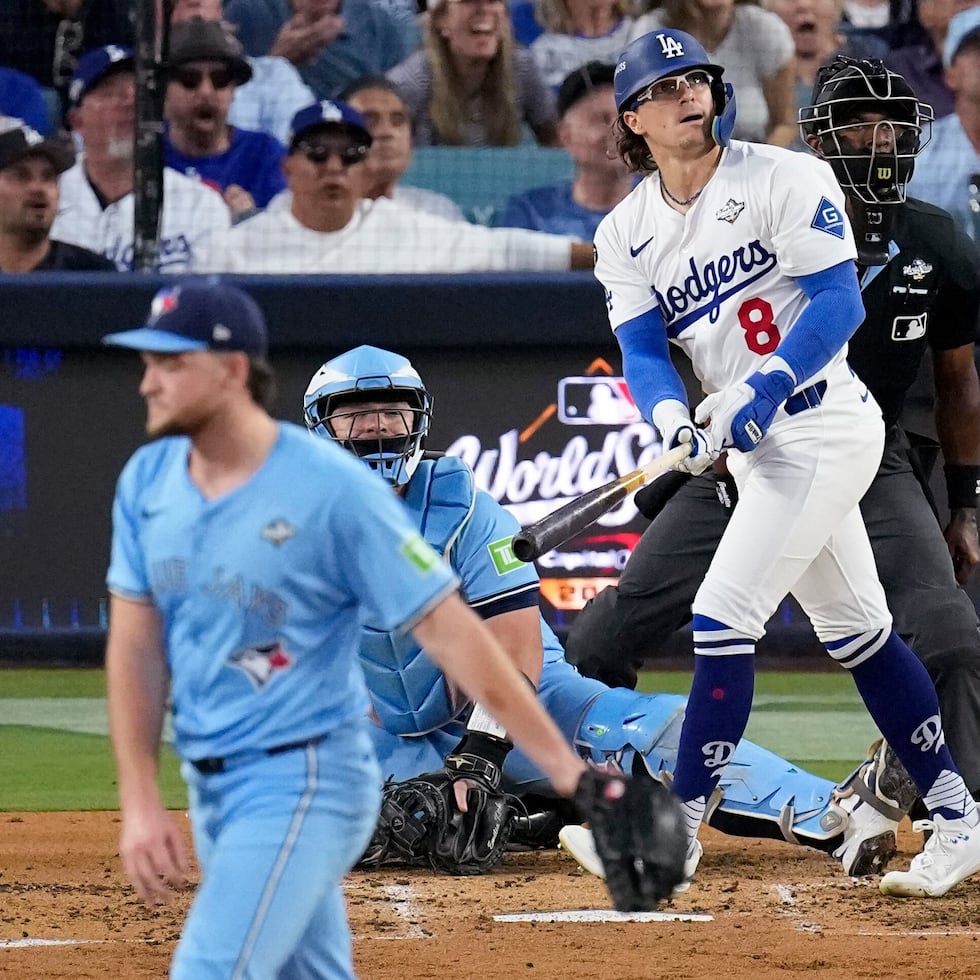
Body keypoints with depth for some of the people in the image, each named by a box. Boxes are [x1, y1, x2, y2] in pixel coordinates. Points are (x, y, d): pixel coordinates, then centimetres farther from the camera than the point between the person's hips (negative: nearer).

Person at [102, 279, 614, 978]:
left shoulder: (332, 488, -17)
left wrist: (561, 763, -18)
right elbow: (136, 650, 5)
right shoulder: (147, 482, 2)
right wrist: (140, 804, -5)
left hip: (304, 784, -7)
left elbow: (448, 628, -16)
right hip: (211, 786, 7)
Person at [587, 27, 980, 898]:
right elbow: (642, 349, -1)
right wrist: (673, 419, -23)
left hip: (821, 425, -8)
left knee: (724, 615, -15)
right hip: (752, 447, 8)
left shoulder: (786, 181, -10)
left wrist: (759, 390, -29)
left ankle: (677, 833, -13)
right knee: (856, 631, 13)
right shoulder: (627, 234, 7)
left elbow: (838, 303, -17)